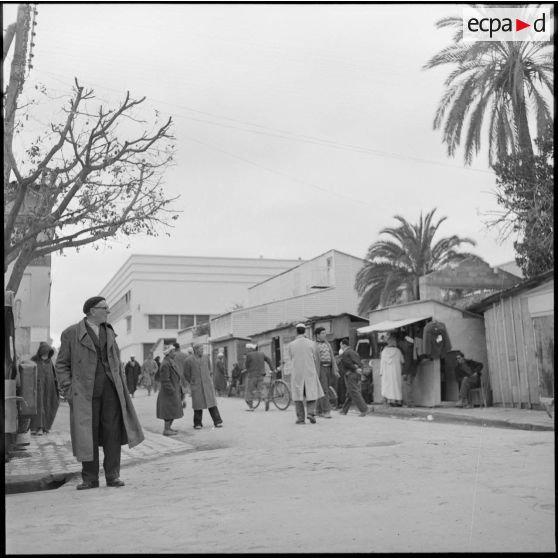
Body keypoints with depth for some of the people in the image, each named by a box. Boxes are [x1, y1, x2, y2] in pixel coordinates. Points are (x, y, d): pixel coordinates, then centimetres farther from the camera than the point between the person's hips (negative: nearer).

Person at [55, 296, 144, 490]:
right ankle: (90, 478, 11)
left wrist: (121, 383, 12)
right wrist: (67, 390, -6)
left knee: (113, 431, 0)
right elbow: (62, 364, 2)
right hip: (85, 391, -4)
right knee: (88, 434, 0)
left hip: (110, 388, 4)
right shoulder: (71, 333, 0)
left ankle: (113, 475, 8)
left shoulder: (109, 331, 15)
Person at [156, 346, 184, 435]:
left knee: (172, 410, 14)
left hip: (175, 391, 10)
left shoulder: (171, 363, 14)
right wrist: (171, 391, -22)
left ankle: (168, 428, 22)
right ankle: (166, 430, 0)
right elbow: (165, 379, -21)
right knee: (170, 410, -6)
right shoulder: (165, 364, -19)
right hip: (170, 391, -10)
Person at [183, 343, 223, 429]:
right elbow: (186, 374, 5)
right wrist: (193, 383, 10)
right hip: (196, 386, -2)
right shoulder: (189, 360, -6)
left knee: (211, 403, -2)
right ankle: (197, 424, 14)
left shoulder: (206, 357, 5)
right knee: (198, 405, 2)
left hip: (207, 384, 2)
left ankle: (218, 422, 0)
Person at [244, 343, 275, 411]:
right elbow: (268, 360, 4)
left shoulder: (249, 355, -10)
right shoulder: (261, 353, 6)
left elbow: (246, 365, -5)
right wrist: (273, 369, 8)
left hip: (252, 375, -5)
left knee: (249, 391, 8)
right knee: (259, 390, 11)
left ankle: (250, 407, 7)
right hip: (261, 375, 5)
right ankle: (266, 400, -14)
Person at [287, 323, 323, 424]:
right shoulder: (312, 344, -3)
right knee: (311, 394, 12)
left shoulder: (290, 345, -3)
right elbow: (317, 360, 4)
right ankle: (311, 413, -7)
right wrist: (317, 374, 16)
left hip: (296, 374, 0)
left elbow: (291, 359, 10)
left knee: (298, 396, 7)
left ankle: (300, 418, 3)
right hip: (310, 373, 0)